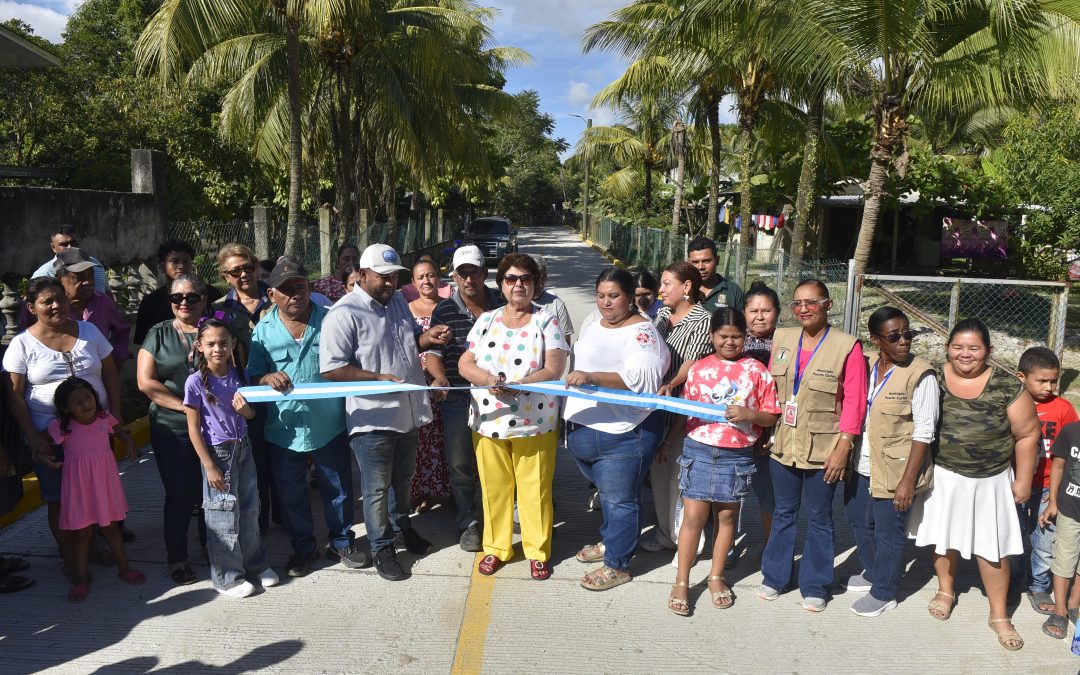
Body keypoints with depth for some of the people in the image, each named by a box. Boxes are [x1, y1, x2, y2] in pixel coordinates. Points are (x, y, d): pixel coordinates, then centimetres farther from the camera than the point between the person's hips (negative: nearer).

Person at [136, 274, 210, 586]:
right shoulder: (159, 334, 2)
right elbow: (146, 382, -5)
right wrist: (187, 406, -13)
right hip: (172, 430, -1)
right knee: (179, 494, 6)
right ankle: (177, 558, 22)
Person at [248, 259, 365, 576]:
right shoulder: (264, 330, -1)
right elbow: (252, 376, 3)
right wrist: (268, 378, -20)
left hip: (329, 426, -1)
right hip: (284, 429, 1)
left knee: (338, 489, 13)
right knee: (291, 493, 15)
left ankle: (341, 542, 34)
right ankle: (303, 547, 35)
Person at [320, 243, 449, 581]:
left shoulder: (397, 301, 8)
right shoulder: (345, 313, -16)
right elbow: (332, 368, -20)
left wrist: (427, 338, -3)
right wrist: (379, 378, -26)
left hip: (407, 412, 7)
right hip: (372, 418, -7)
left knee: (402, 477, 25)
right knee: (377, 487, 7)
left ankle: (401, 525, 47)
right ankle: (382, 548, 24)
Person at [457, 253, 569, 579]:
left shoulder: (546, 321, -2)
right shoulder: (487, 320, 7)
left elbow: (554, 369, -11)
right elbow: (464, 363, 3)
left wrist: (515, 386, -24)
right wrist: (488, 379, -18)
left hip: (534, 422, -2)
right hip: (488, 420, 3)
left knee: (534, 489, 6)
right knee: (494, 488, 11)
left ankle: (538, 551, 23)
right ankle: (496, 547, 29)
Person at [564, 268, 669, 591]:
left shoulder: (641, 332, -15)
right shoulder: (594, 324, 11)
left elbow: (636, 378, -30)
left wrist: (591, 377, -39)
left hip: (622, 433, -8)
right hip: (584, 428, 8)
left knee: (619, 500, 4)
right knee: (607, 492, 25)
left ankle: (618, 564, 19)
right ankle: (609, 541, 44)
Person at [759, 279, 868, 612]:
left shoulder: (847, 346, -10)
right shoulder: (781, 339, 4)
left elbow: (854, 401, -11)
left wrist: (843, 447, -14)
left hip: (822, 450, -4)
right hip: (783, 444, 4)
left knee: (819, 518, 10)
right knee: (783, 513, 16)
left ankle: (814, 586, 25)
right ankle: (774, 576, 30)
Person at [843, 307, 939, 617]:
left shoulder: (920, 374, -16)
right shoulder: (866, 365, 1)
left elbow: (924, 432, -16)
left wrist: (908, 479, -18)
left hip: (894, 470, -6)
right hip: (862, 465, 6)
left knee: (888, 533, 9)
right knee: (860, 522, 21)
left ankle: (884, 593, 29)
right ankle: (873, 573, 45)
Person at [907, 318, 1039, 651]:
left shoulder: (1007, 386, -12)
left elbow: (1027, 434, -3)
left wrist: (1023, 479, -1)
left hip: (989, 481, -1)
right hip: (943, 477, 2)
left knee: (992, 548, 6)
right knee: (944, 537, 15)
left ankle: (999, 615, 23)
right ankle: (946, 590, 40)